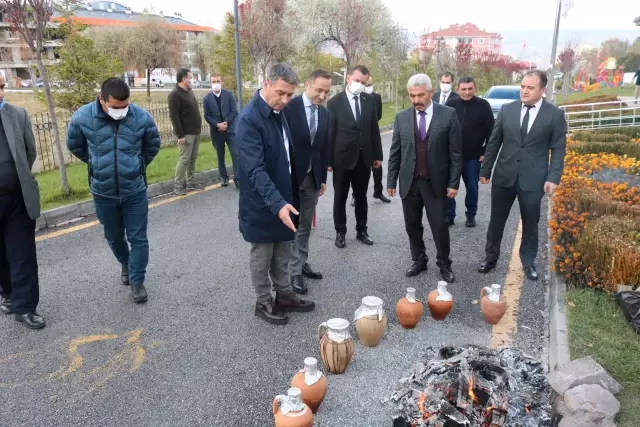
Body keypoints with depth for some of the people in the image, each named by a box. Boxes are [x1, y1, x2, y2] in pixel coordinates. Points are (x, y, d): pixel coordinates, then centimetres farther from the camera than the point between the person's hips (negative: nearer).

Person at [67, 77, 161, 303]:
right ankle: (125, 264, 47)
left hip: (135, 191, -1)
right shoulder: (82, 117, -15)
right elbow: (75, 146, 7)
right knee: (113, 237, 19)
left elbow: (153, 145, 6)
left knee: (138, 238, 3)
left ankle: (137, 281, 18)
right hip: (103, 192, 1)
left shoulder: (142, 117, -15)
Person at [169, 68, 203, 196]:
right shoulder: (175, 94, -14)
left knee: (193, 159, 11)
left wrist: (199, 127, 17)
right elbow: (174, 116, -18)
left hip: (196, 132, 8)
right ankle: (178, 185, 3)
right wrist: (180, 135, -21)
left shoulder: (189, 91, 13)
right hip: (186, 133, -8)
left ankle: (190, 182, 20)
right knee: (184, 159, -6)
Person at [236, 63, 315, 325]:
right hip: (263, 203, -8)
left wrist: (287, 199, 13)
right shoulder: (249, 119, -22)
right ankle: (263, 303, 27)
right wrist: (277, 203, -37)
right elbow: (255, 169, -29)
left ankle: (284, 295, 36)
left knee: (282, 253, 20)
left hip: (283, 197, 8)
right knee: (262, 255, 10)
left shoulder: (278, 112, 4)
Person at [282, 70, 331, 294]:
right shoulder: (289, 107, -14)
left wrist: (323, 178, 12)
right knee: (290, 226, 4)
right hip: (290, 176, -5)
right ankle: (294, 272, 14)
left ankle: (302, 263, 29)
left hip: (312, 178, 6)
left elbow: (324, 148, 12)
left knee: (305, 226, 14)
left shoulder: (324, 114, 6)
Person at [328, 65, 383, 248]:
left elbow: (374, 129, 7)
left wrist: (378, 155, 5)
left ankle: (361, 230, 28)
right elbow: (330, 133, -7)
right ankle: (340, 232, 22)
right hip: (342, 158, -3)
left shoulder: (369, 100, 4)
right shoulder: (334, 102, -7)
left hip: (364, 158, 3)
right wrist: (328, 160, -9)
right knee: (340, 198, 9)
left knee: (361, 197, 15)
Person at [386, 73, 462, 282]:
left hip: (436, 183, -3)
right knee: (412, 226, 12)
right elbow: (395, 152, 6)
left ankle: (444, 265, 24)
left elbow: (456, 152, -4)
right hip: (409, 182, 3)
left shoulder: (448, 114, -5)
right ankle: (419, 261, 30)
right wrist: (391, 181, 4)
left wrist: (453, 182, -7)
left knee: (440, 227, 4)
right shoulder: (402, 117, 2)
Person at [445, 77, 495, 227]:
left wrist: (485, 152, -7)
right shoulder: (451, 104, -1)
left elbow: (490, 131, -3)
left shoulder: (483, 105, -5)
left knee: (472, 186, 10)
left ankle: (471, 214, 26)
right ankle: (449, 215, 17)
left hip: (473, 156, -1)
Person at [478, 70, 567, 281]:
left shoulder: (555, 114, -4)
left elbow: (558, 149, -3)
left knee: (530, 222, 11)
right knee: (496, 219, 11)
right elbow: (494, 142, 5)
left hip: (533, 178, -2)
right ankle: (490, 257, 27)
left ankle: (528, 261, 29)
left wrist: (553, 178, -10)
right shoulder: (507, 109, 1)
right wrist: (485, 170, 5)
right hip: (504, 175, 2)